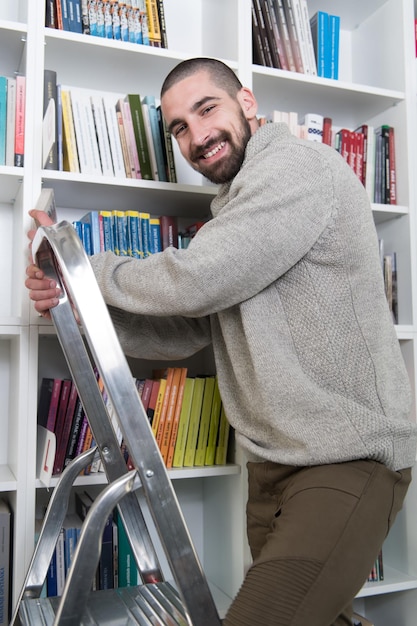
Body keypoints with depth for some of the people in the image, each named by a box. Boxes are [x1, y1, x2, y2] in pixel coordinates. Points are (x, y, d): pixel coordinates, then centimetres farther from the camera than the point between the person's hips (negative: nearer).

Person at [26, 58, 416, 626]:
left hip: (348, 458, -8)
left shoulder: (299, 165, -11)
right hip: (273, 465, 9)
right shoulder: (235, 208, 19)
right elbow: (186, 332, 12)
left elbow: (196, 282, -21)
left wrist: (85, 268, -4)